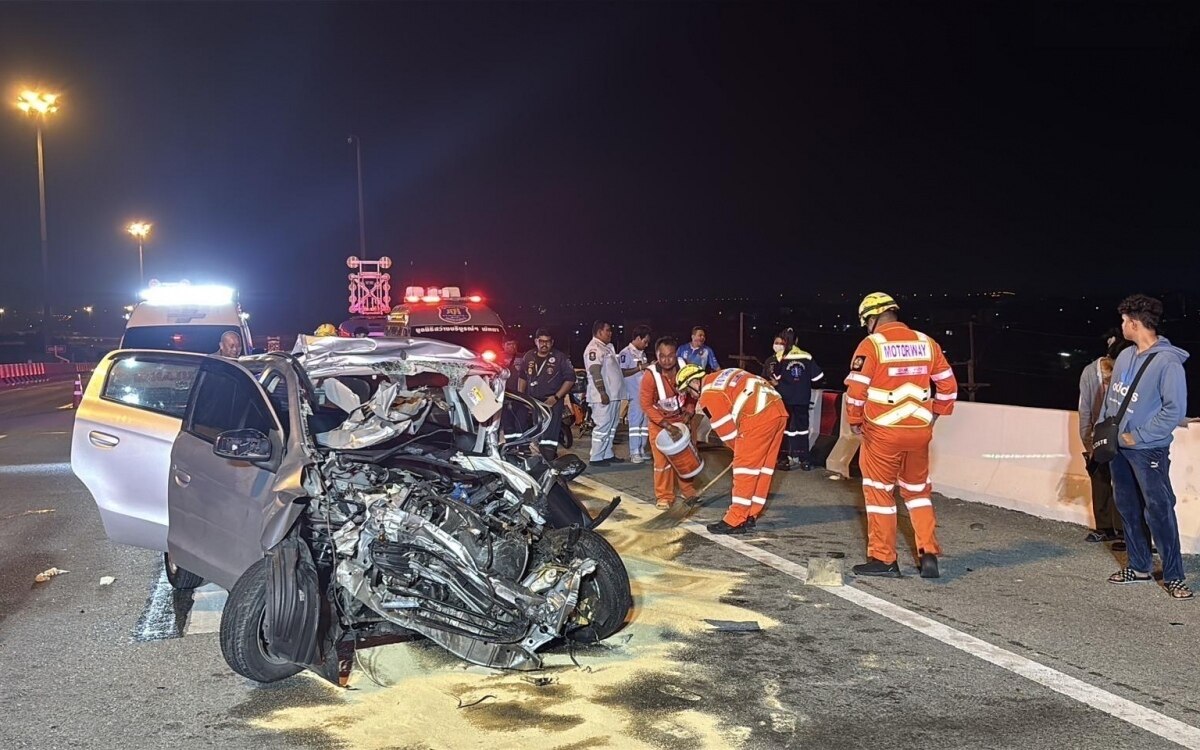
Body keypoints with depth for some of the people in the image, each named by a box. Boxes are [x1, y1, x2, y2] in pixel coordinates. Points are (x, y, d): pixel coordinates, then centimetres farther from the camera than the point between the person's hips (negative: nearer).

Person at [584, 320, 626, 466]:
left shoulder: (607, 347, 19)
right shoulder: (594, 348, -12)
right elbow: (595, 372, -20)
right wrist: (602, 392, -25)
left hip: (613, 394, 10)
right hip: (603, 396, -10)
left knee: (611, 426, 13)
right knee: (603, 426, -9)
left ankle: (608, 455, 20)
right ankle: (595, 458, -5)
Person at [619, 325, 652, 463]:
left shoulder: (642, 353, 16)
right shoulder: (626, 353, -8)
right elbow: (622, 372, -16)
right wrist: (640, 367, -19)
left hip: (646, 393, 8)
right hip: (634, 394, -8)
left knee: (645, 422, 8)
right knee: (635, 422, -8)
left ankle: (641, 450, 14)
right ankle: (634, 453, -6)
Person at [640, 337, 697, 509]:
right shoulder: (650, 375, -28)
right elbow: (646, 405, -22)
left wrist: (688, 412, -13)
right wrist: (667, 425, -26)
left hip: (680, 418, 3)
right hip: (658, 421, -3)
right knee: (662, 459, -6)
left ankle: (688, 491, 25)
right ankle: (664, 496, 5)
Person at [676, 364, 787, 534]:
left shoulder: (709, 394, -1)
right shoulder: (722, 377, 25)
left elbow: (726, 430, -1)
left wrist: (741, 448, 16)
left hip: (759, 416, -9)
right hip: (778, 409, 9)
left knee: (745, 468, -2)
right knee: (763, 467, 13)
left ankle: (734, 522, 1)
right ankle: (749, 516, 22)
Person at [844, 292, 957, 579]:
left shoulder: (871, 344, -10)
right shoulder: (926, 343, 5)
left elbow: (856, 390, -12)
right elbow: (948, 385, 8)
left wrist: (854, 421, 3)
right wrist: (934, 415, 19)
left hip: (882, 433, -5)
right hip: (919, 432, 5)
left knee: (879, 491, 8)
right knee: (917, 491, 19)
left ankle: (883, 559, 12)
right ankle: (929, 553, 12)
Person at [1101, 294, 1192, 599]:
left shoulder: (1168, 362, -16)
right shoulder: (1125, 356, 7)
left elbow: (1174, 410, -18)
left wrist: (1139, 436, -16)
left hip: (1148, 451, -8)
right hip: (1118, 448, 8)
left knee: (1159, 510, -7)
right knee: (1127, 507, 14)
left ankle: (1174, 575, 3)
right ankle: (1139, 566, 26)